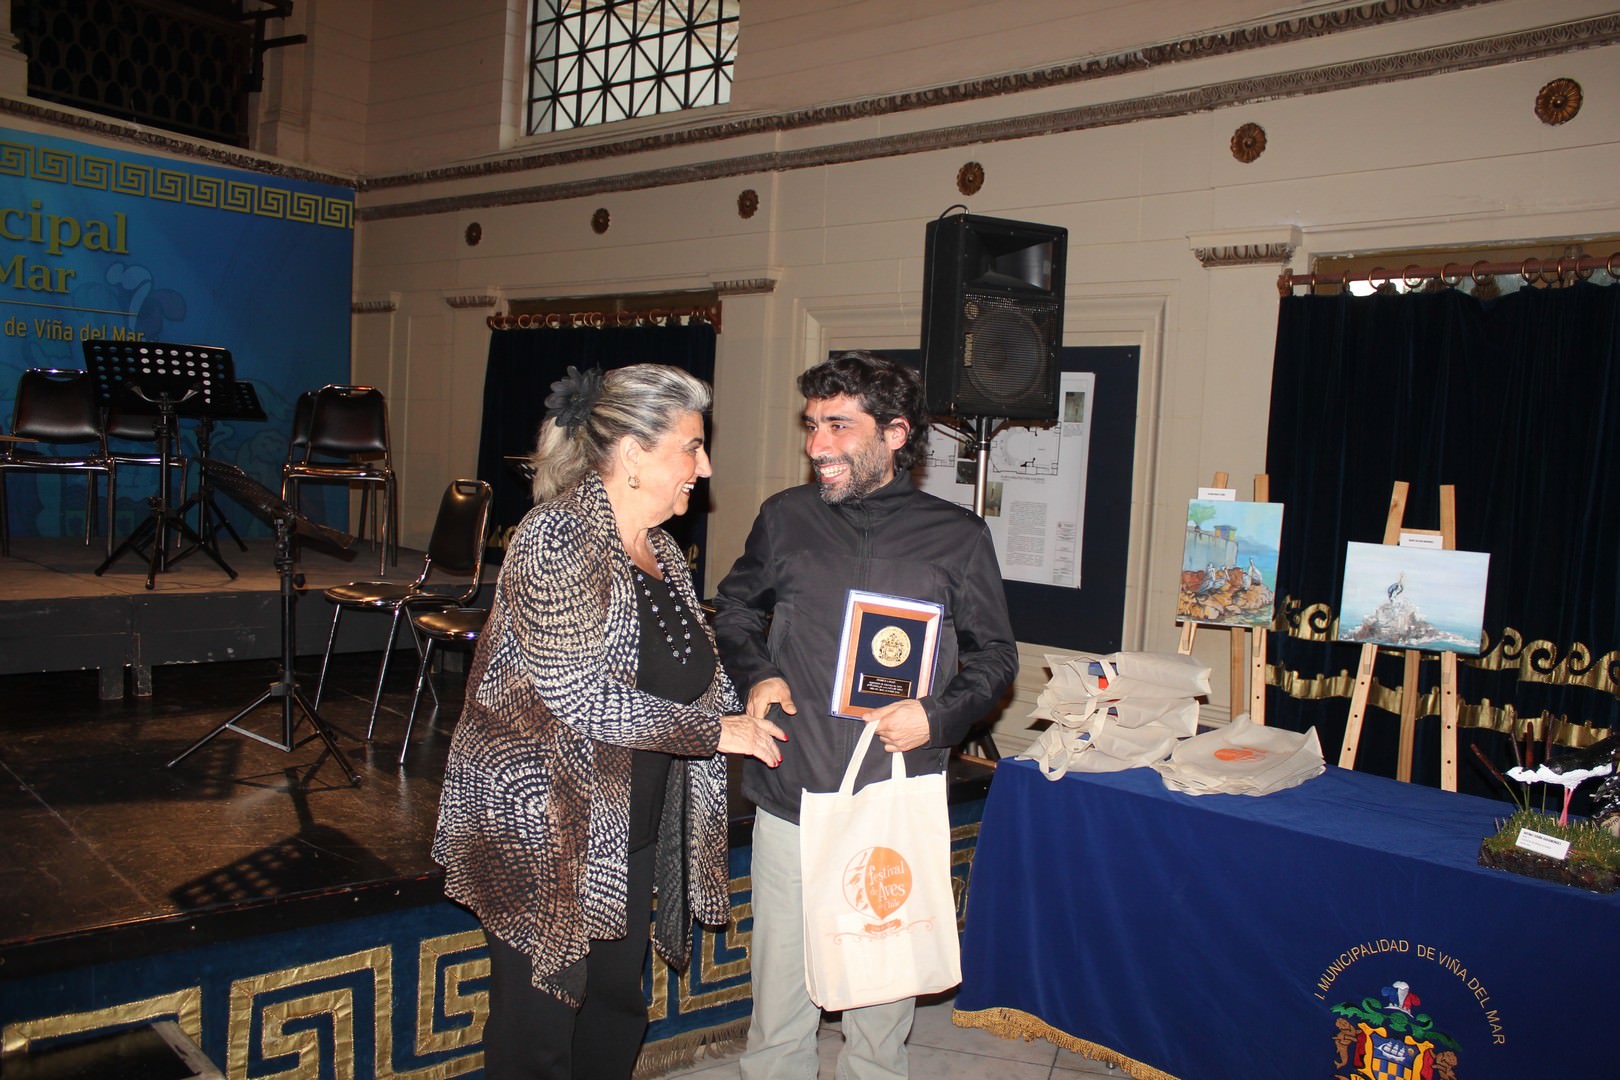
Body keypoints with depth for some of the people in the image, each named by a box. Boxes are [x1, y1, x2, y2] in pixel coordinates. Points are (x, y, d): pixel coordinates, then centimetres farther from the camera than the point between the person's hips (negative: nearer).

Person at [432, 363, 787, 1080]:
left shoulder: (659, 548, 8)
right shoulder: (557, 538, -18)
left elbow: (693, 671, 19)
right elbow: (578, 697, -24)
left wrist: (743, 710, 0)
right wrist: (716, 731, -17)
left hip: (632, 828, 8)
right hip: (543, 828, -8)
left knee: (618, 1006, 17)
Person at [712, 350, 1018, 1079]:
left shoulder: (956, 537, -1)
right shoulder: (783, 519, 4)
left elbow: (995, 655, 7)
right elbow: (734, 608, 20)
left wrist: (939, 716, -11)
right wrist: (755, 674, 2)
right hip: (791, 798, 1)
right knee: (780, 987, 12)